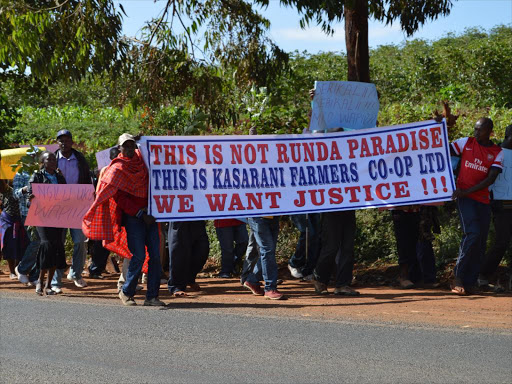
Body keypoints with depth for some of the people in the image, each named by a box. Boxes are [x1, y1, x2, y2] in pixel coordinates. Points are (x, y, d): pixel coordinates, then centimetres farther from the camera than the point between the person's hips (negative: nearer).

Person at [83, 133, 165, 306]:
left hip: (149, 214, 5)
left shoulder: (142, 159, 10)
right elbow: (119, 198, -9)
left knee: (155, 255, -2)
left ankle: (152, 296, 3)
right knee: (139, 255, -11)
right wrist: (141, 214, -14)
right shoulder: (117, 169, -3)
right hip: (132, 217, -5)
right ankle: (126, 292, 8)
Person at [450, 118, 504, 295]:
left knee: (481, 242, 1)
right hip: (465, 198, -3)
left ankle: (468, 284, 7)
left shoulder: (497, 153, 5)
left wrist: (467, 191, -14)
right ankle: (458, 277, -12)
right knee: (473, 234, -20)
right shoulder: (466, 143, 6)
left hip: (483, 199, 3)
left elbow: (491, 179, -4)